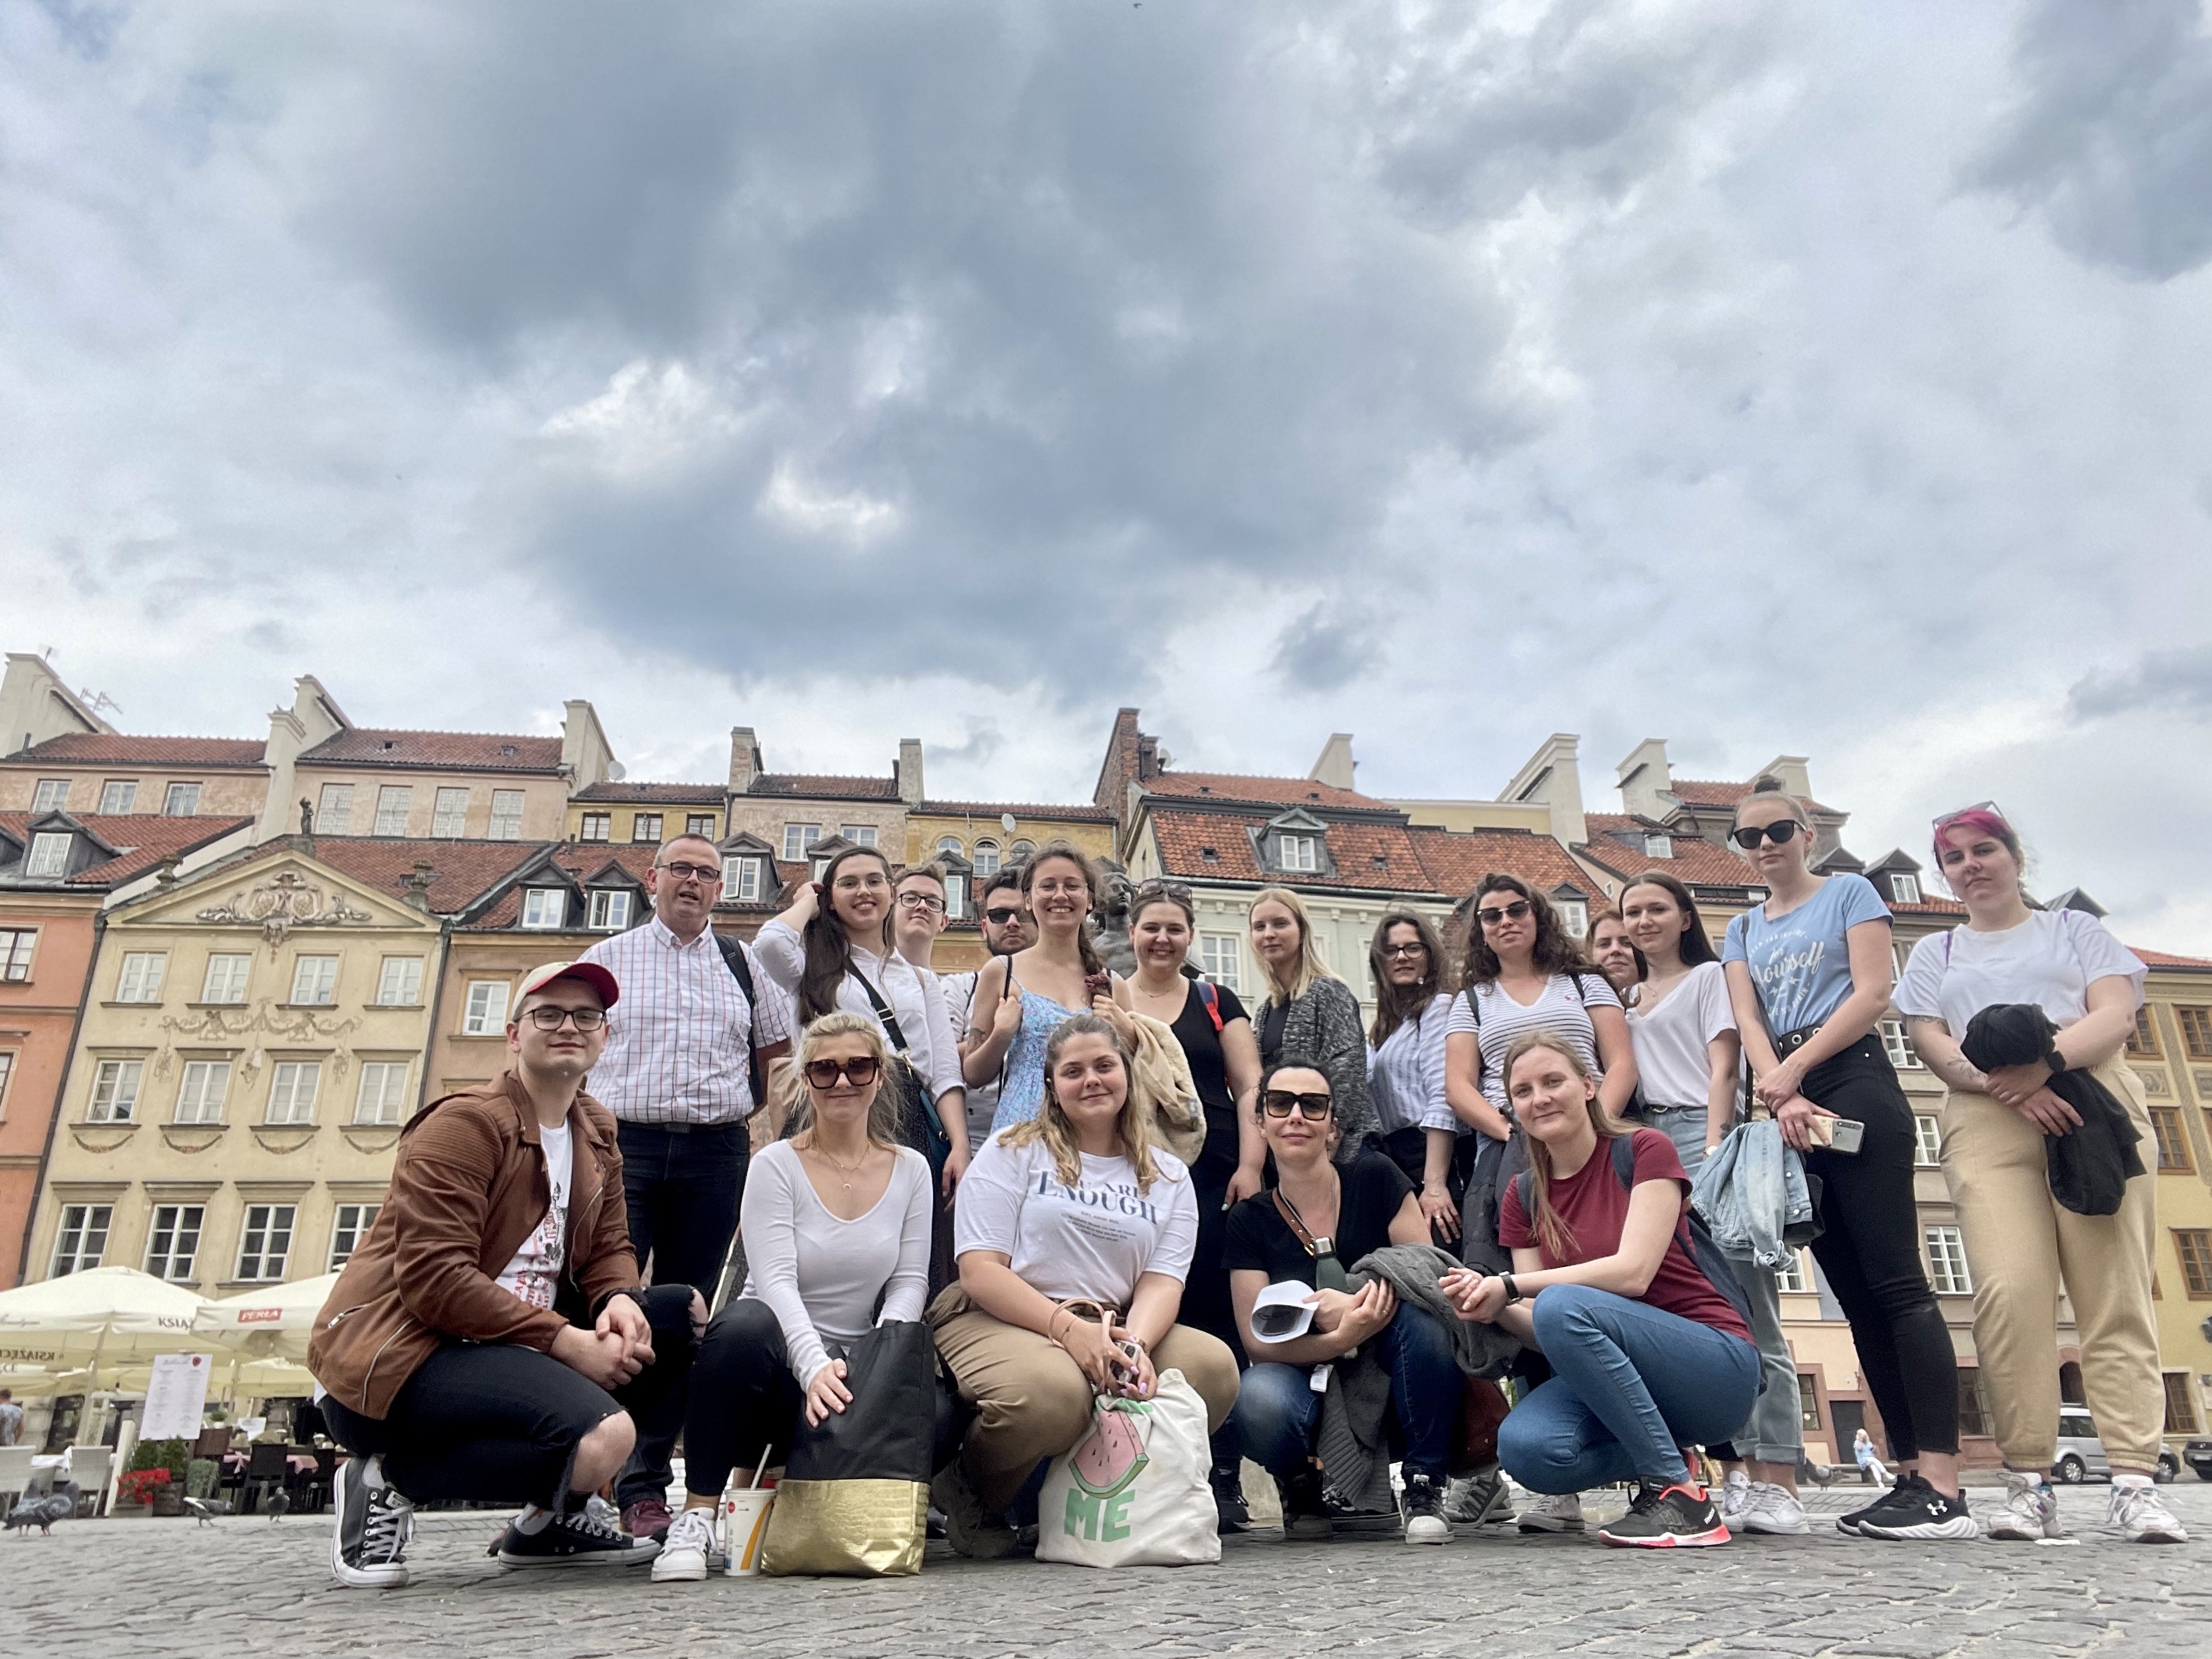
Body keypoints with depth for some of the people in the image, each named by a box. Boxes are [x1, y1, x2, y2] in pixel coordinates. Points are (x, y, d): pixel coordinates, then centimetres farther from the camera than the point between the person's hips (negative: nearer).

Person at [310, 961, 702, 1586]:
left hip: (514, 1344, 9)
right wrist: (566, 1341, -22)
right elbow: (433, 1281, -20)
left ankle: (549, 1520, 4)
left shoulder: (596, 1133, 15)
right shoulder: (466, 1124, -11)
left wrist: (620, 1300, -12)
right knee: (602, 1435, -30)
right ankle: (390, 1481, -6)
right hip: (400, 1354, -9)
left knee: (684, 1311, -3)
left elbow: (610, 1248, 13)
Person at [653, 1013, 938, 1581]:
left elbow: (910, 1281, 0)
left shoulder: (911, 1170, 5)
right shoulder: (776, 1167, -5)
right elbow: (775, 1281, -17)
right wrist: (815, 1366, -33)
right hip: (783, 1356, -4)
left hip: (859, 1369, 5)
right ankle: (698, 1513, -20)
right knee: (745, 1324, -38)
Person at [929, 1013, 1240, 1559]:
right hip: (997, 1321, -4)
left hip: (1113, 1332, 4)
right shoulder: (1012, 1152, 4)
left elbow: (1162, 1281, 2)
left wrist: (1133, 1344, -21)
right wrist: (1068, 1328, -20)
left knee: (1215, 1367, -22)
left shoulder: (1168, 1177, 14)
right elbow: (979, 1270, -6)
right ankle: (970, 1496, -3)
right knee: (1053, 1391, -37)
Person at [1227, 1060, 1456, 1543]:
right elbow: (1257, 1341, -6)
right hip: (1308, 1385, 0)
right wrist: (1339, 1339, -26)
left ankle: (1424, 1489, -11)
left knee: (1424, 1312, -29)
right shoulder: (1250, 1221, -2)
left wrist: (1355, 1305, -24)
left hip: (1392, 1386, 0)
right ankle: (1303, 1492, 3)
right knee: (1258, 1400, -33)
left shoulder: (1375, 1179, -4)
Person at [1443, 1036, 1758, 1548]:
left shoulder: (1644, 1151, -7)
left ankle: (1680, 1492, -17)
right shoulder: (1522, 1195, 6)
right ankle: (1664, 1454, 3)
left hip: (1714, 1366, -5)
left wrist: (1511, 1286, -22)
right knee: (1524, 1448, -28)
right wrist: (1494, 1307, -22)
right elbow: (1538, 1326, 0)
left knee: (1562, 1304, -32)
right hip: (1608, 1374, 5)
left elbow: (1633, 1272, -20)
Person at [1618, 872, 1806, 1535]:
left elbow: (1723, 1069, -1)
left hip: (1701, 1137, -6)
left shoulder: (1709, 977, 9)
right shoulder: (1625, 1000, 24)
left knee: (1742, 1304, -11)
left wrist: (1714, 1149, -13)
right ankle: (1736, 1474, 4)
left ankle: (1777, 1481, -13)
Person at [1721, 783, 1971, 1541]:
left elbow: (1873, 994, -6)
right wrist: (1784, 1099, -12)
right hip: (1787, 1105, 6)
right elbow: (1748, 1023, 5)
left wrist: (1794, 1071, -10)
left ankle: (1943, 1486, -14)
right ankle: (1912, 1472, 7)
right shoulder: (1742, 929, 19)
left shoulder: (1849, 893, 7)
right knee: (1854, 1295, 4)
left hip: (1853, 1083, -6)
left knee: (1894, 1282, -13)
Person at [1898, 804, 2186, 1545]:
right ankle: (2029, 1484, -13)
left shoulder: (2075, 929, 21)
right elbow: (1931, 1042, 9)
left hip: (2095, 1104, 0)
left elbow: (2117, 1013, 4)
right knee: (2010, 1291, -15)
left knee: (2116, 1293, -9)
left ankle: (2134, 1483, -9)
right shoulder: (1935, 953, 24)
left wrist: (2047, 1060, -17)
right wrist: (2003, 1083, -12)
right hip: (1987, 1124, 0)